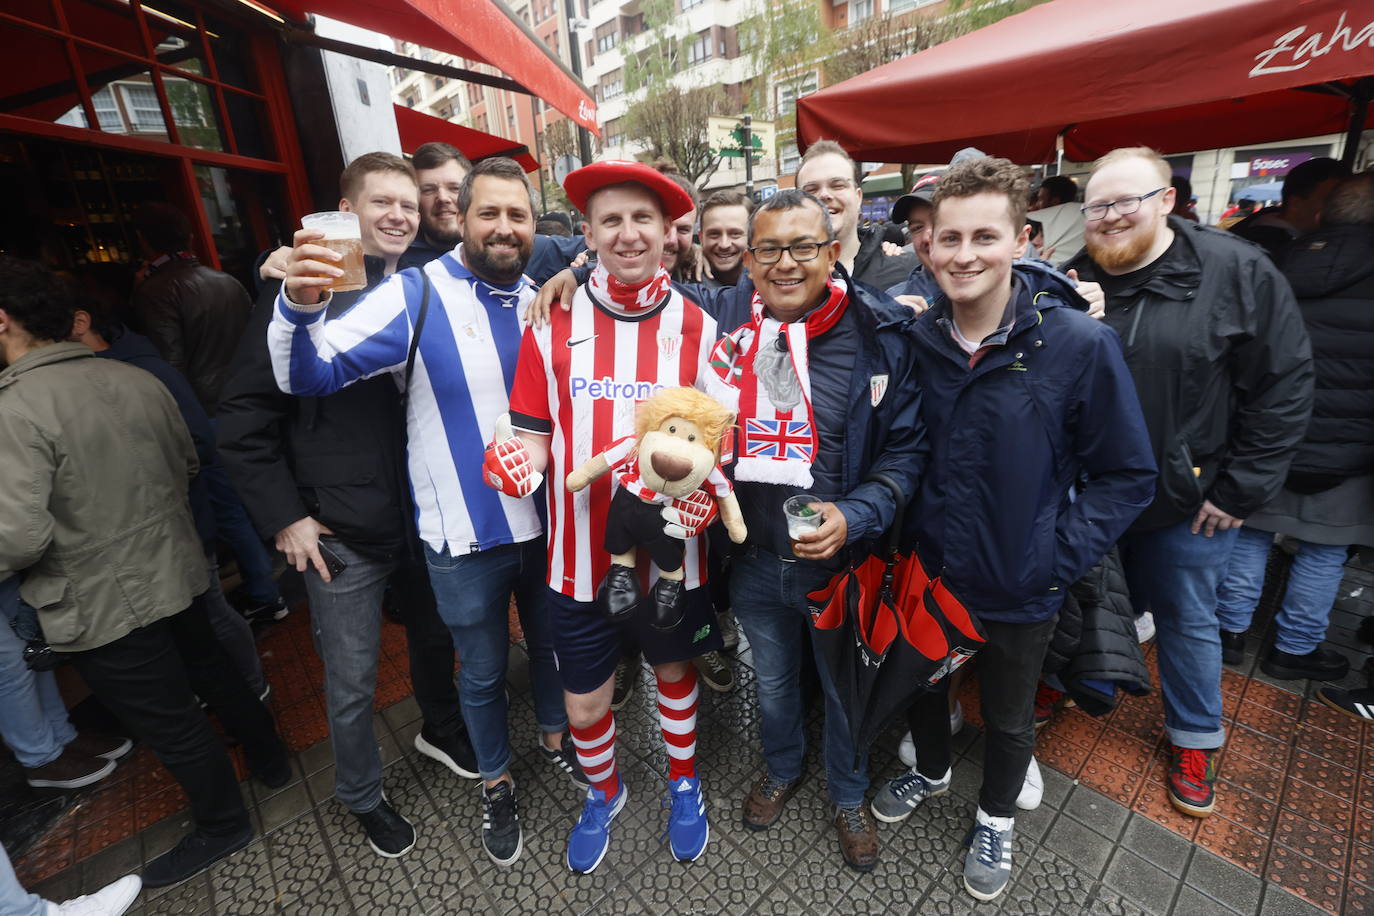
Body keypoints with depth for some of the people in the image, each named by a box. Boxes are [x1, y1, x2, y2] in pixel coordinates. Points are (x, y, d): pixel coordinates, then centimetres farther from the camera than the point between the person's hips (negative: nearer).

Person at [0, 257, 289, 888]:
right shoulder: (137, 380, -1)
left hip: (104, 609, -6)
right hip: (175, 572, 6)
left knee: (170, 724, 11)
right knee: (213, 673, 24)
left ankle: (223, 827, 31)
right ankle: (270, 761, 44)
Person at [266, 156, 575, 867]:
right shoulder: (416, 295, -10)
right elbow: (307, 375, -16)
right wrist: (300, 306, -35)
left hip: (546, 520, 4)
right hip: (466, 537, -3)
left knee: (551, 643, 24)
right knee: (482, 672, 18)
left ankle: (555, 738, 53)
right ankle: (496, 781, 45)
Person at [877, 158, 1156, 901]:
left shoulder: (1080, 344, -19)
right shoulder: (917, 337, -8)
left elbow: (1127, 475, -9)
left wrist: (1057, 558, -15)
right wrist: (904, 532, 0)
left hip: (1019, 587, -2)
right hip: (926, 568, 3)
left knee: (1008, 718, 22)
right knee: (921, 682, 26)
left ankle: (996, 815, 52)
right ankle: (931, 770, 57)